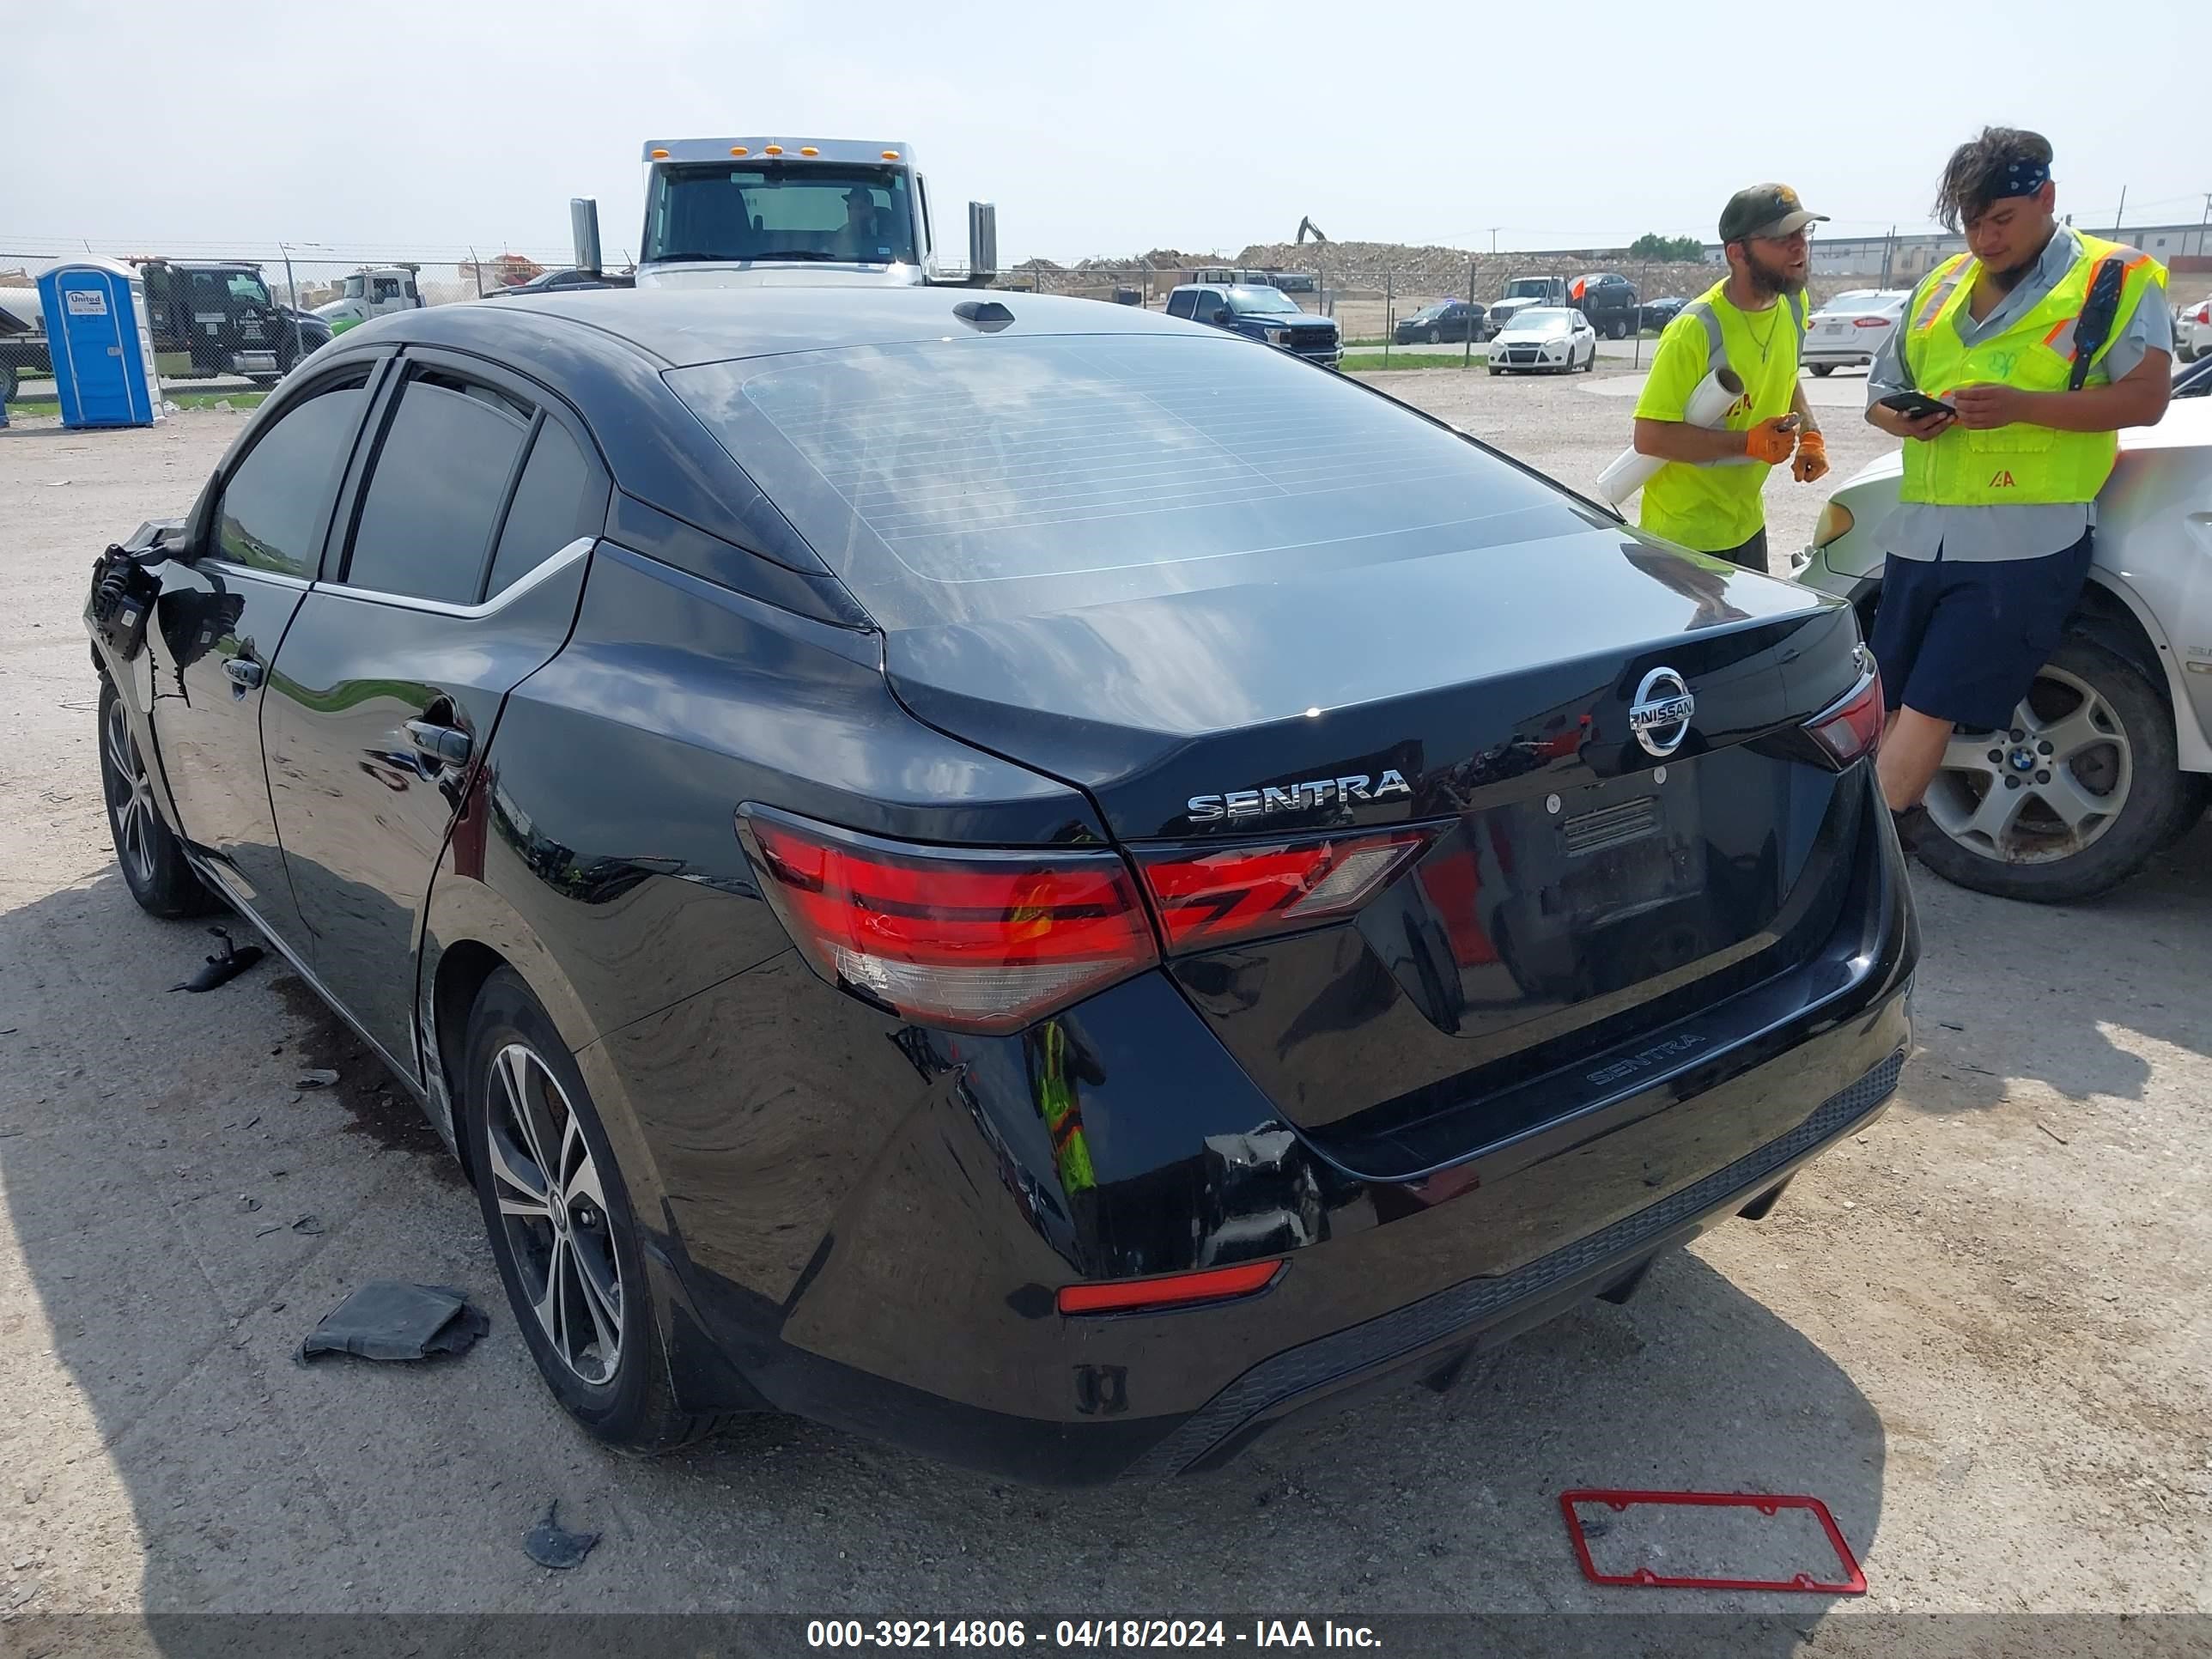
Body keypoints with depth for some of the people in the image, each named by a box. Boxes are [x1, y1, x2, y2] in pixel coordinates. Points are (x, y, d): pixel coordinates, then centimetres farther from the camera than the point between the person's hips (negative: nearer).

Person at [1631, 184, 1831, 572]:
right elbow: (1650, 437, -26)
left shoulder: (1793, 305, 0)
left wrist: (1810, 434, 1)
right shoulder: (1695, 330, -24)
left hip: (1747, 522, 8)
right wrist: (1748, 442, -30)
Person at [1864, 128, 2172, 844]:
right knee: (1889, 710, 7)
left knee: (1926, 715, -10)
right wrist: (1903, 420, -2)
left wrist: (2021, 406, -21)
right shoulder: (1939, 287, 17)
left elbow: (2145, 398, -8)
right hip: (1921, 536, 6)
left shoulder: (2117, 279, 1)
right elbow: (1879, 392, 22)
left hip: (2023, 543, -6)